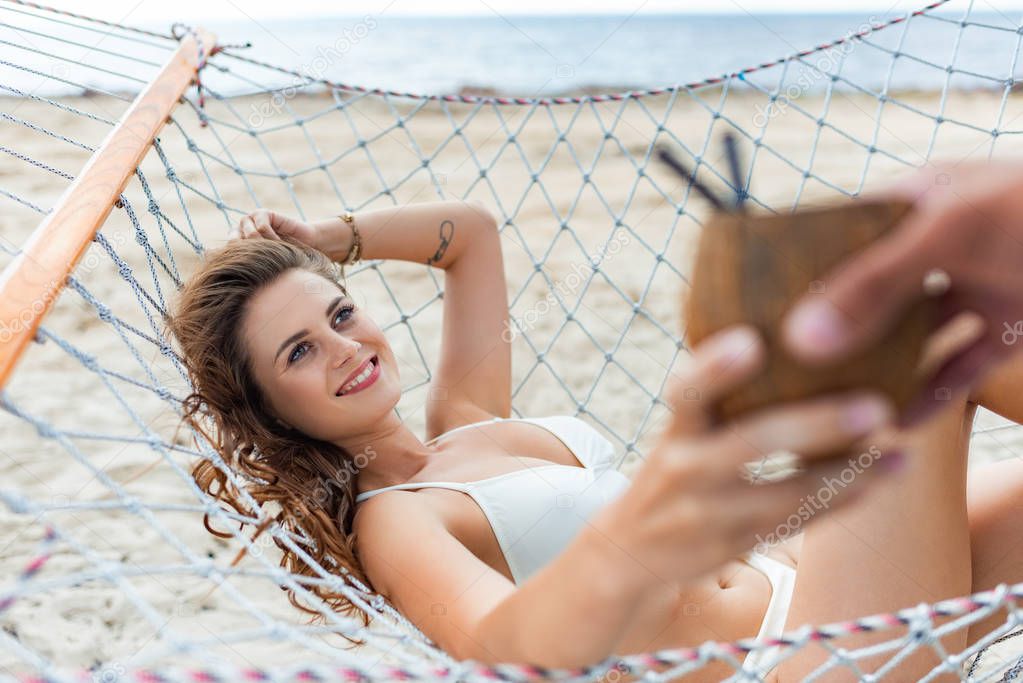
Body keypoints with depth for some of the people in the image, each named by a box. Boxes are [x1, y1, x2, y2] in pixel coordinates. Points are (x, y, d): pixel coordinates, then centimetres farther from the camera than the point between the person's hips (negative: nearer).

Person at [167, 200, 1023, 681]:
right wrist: (631, 546, -53)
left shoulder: (466, 428, 15)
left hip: (795, 576, 8)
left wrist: (325, 240, 17)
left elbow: (471, 228, 26)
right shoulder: (390, 522, -9)